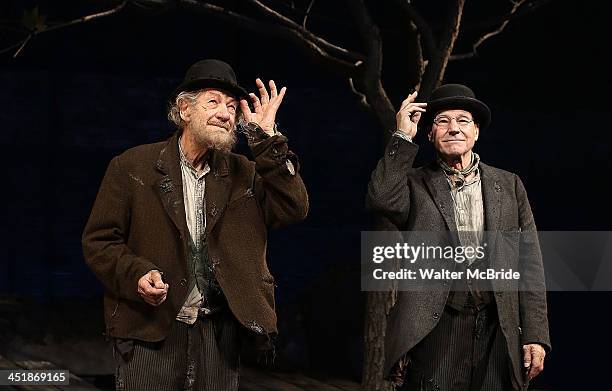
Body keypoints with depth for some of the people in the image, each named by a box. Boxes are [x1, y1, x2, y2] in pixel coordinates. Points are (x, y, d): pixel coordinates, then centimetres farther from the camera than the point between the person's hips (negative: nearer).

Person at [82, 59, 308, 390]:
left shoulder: (244, 174, 10)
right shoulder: (132, 167, 1)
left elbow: (294, 209, -5)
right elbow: (98, 241, 2)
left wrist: (266, 139, -7)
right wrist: (136, 274, -17)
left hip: (219, 334, 3)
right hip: (150, 331, -2)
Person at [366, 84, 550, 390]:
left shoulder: (508, 185, 12)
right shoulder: (415, 185, 7)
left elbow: (529, 264, 9)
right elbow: (381, 200, -16)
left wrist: (535, 334, 2)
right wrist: (403, 137, -8)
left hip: (498, 332, 2)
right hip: (435, 329, -2)